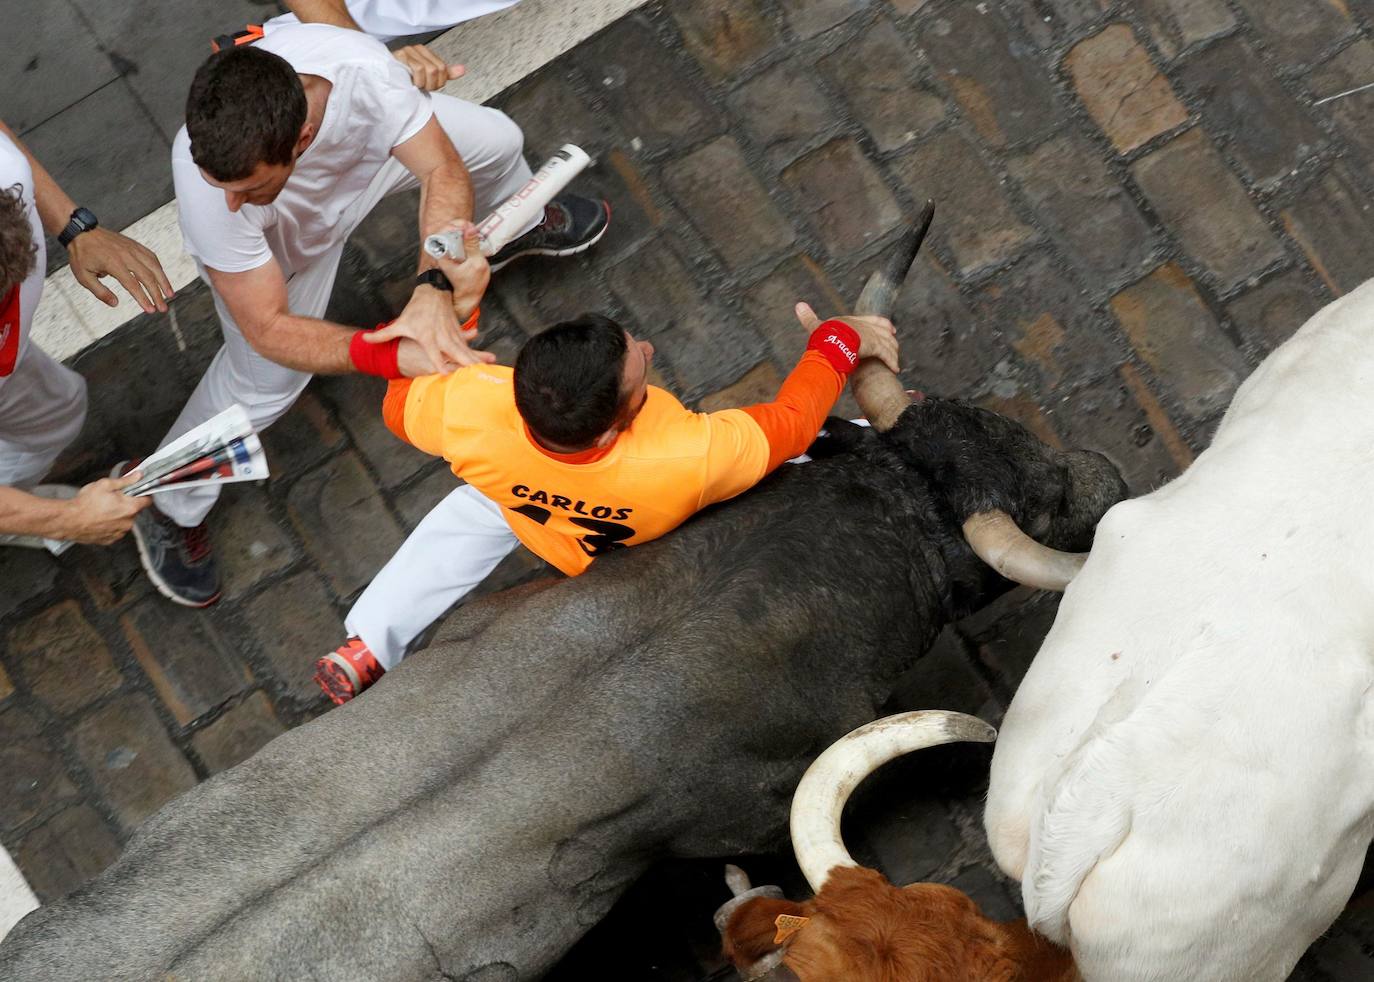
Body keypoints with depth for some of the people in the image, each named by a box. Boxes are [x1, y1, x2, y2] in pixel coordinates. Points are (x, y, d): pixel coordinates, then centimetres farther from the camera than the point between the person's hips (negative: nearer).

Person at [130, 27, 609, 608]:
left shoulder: (358, 65, -47)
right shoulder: (207, 186, -48)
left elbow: (443, 171, -33)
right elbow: (267, 328, -39)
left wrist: (432, 287, -50)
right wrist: (393, 356, -53)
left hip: (365, 141, 3)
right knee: (264, 380, -4)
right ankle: (167, 506, 24)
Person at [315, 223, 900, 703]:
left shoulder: (467, 413, -43)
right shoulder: (691, 460, -48)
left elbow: (399, 404, -17)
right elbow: (791, 420, -28)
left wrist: (452, 303, -21)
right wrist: (840, 339, -12)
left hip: (524, 504, 2)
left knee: (473, 512, 33)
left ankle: (367, 648, 30)